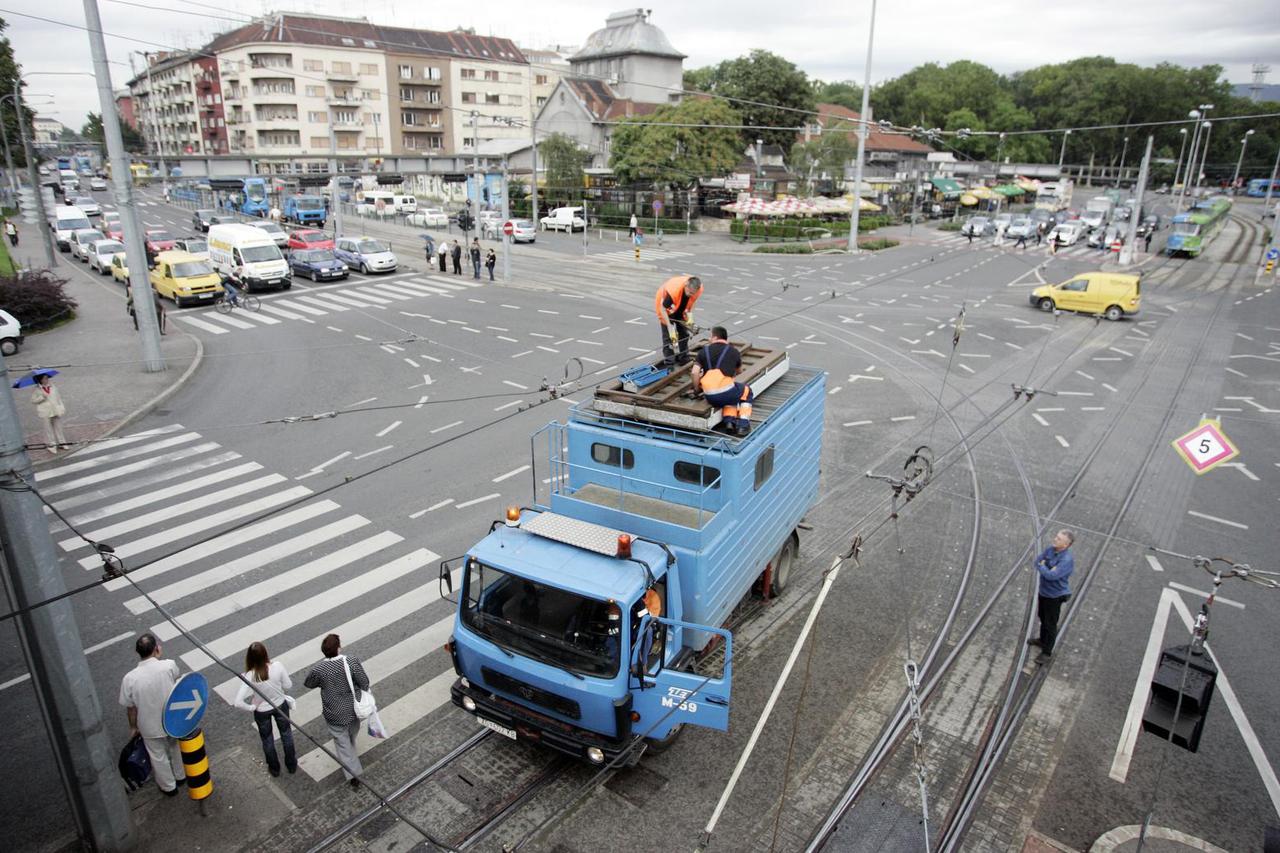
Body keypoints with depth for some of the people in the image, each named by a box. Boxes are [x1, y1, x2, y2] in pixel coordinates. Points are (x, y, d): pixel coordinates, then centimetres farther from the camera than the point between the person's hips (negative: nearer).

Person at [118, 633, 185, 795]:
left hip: (151, 727, -1)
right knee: (176, 748, 30)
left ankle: (169, 787, 46)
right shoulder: (170, 666, -25)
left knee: (158, 757, 25)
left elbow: (131, 708, -11)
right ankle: (180, 776, 52)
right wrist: (158, 657, -3)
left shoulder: (130, 678, -26)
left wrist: (133, 727, 8)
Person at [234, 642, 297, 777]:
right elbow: (288, 686, -14)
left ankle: (274, 769, 48)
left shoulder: (249, 676, -32)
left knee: (267, 739, 26)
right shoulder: (277, 666, -29)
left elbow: (238, 702, -32)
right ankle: (292, 765, 45)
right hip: (280, 705, 1)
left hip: (261, 711, -1)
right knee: (286, 733, 27)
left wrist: (251, 707, -13)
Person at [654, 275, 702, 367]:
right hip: (665, 306, -5)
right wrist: (670, 329, -34)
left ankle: (685, 360, 24)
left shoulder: (698, 288, -28)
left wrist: (690, 314, -17)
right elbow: (663, 308, -33)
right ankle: (669, 365, -4)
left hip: (680, 308, 5)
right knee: (668, 336, -9)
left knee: (684, 333, 10)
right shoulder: (673, 290, -44)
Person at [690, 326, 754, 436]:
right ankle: (743, 424, 15)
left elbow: (695, 372, 0)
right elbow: (737, 371, 27)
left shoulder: (704, 351, 10)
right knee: (747, 391, 30)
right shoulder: (734, 351, 10)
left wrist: (697, 389, 15)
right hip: (726, 392, -3)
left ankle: (729, 420, 13)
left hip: (709, 397, 3)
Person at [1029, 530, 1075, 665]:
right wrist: (1046, 568, -21)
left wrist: (1041, 567, -17)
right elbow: (1037, 561, -2)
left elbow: (1051, 575, -34)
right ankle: (1043, 640, 50)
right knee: (1042, 617, 27)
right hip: (1043, 591, 7)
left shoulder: (1067, 560, -30)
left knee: (1050, 624, 6)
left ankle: (1047, 653, 21)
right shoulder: (1050, 549, -8)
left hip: (1055, 595, -7)